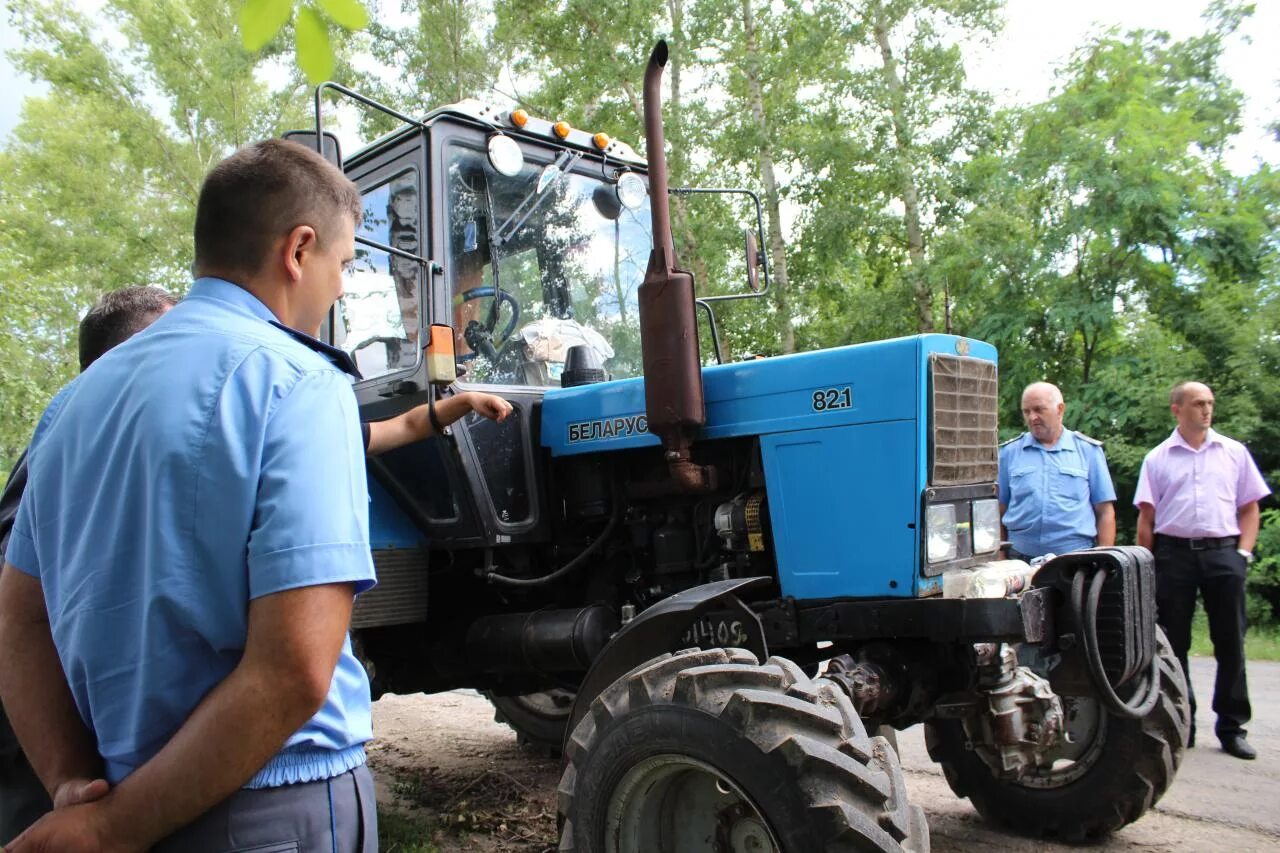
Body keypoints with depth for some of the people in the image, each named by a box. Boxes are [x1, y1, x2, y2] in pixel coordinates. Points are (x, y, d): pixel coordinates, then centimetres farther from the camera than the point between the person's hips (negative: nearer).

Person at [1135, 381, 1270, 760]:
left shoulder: (1234, 452, 9)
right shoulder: (1158, 458, 6)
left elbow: (1250, 508, 11)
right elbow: (1146, 517, 4)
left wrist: (1243, 552, -1)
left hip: (1223, 553, 1)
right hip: (1174, 554, 0)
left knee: (1230, 643, 4)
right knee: (1173, 645, 4)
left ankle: (1232, 728, 14)